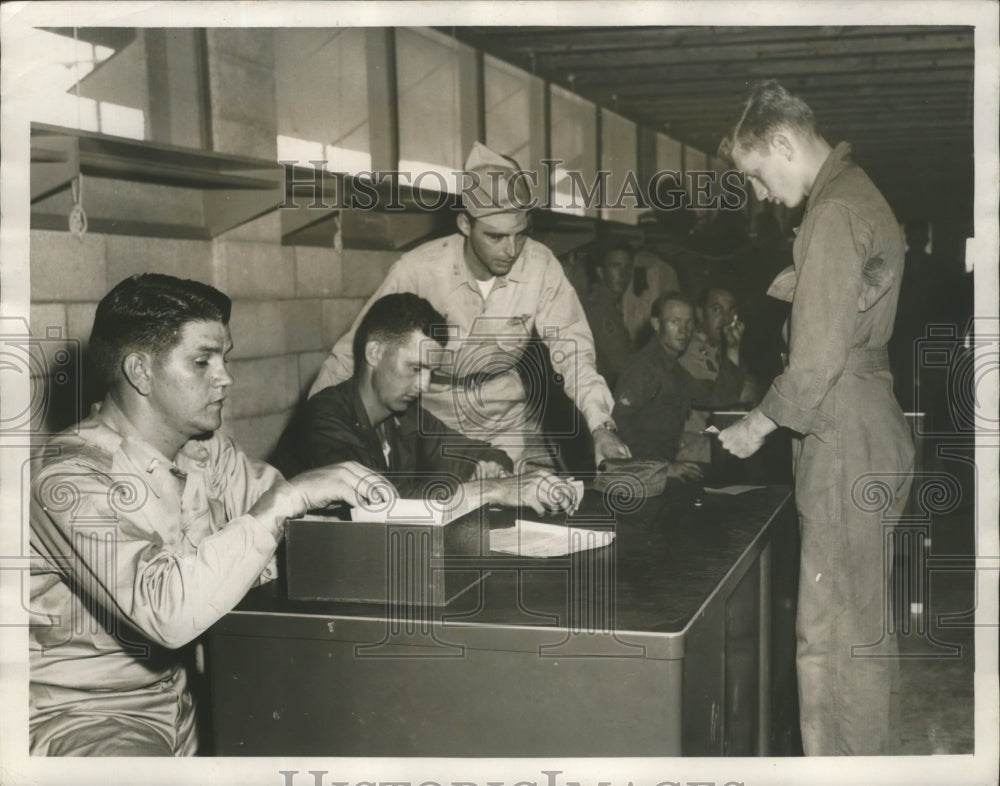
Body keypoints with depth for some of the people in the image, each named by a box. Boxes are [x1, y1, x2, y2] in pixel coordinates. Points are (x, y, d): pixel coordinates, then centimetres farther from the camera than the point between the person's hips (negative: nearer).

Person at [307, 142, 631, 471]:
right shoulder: (418, 269, -22)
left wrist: (601, 426, -29)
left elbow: (572, 350, -14)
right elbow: (352, 353, -14)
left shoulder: (542, 267, -16)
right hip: (433, 417, -2)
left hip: (510, 420, 2)